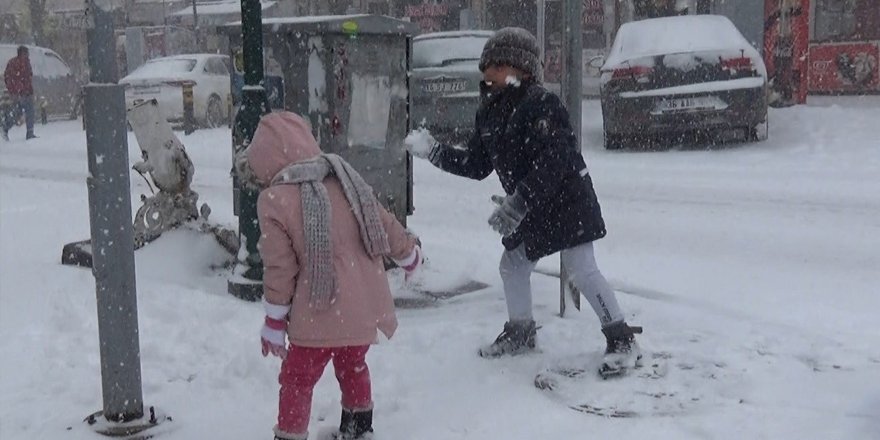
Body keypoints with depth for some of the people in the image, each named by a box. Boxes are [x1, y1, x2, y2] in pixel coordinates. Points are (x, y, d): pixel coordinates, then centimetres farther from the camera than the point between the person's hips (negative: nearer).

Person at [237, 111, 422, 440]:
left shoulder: (274, 200, -12)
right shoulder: (344, 179, 4)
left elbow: (280, 268, -12)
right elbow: (385, 225, 12)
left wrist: (274, 321, -1)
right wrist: (410, 255, 30)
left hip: (320, 315, -6)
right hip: (365, 309, 6)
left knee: (297, 380, 9)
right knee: (353, 366, 27)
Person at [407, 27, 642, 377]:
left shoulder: (540, 103, -21)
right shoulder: (489, 112, 6)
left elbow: (552, 162, -29)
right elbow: (477, 164, 12)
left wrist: (517, 203, -33)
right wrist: (433, 151, 5)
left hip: (566, 201, -9)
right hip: (530, 209, 9)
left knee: (581, 270, -10)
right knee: (512, 264, 16)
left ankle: (622, 339, 3)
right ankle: (520, 332, 36)